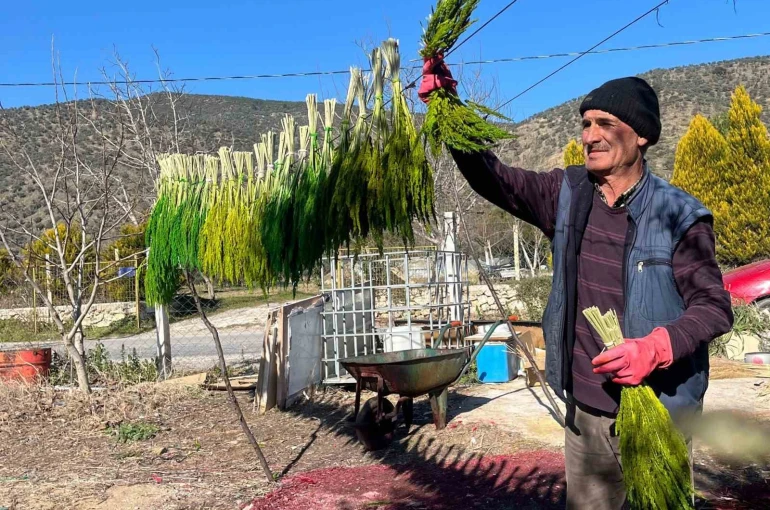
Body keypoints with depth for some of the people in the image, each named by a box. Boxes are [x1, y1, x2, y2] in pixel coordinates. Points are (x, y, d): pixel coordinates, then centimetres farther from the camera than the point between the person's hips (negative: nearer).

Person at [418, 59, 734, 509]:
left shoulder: (678, 215, -11)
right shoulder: (567, 195, 1)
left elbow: (714, 307, -9)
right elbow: (493, 177, -2)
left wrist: (656, 347, -27)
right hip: (585, 410, 4)